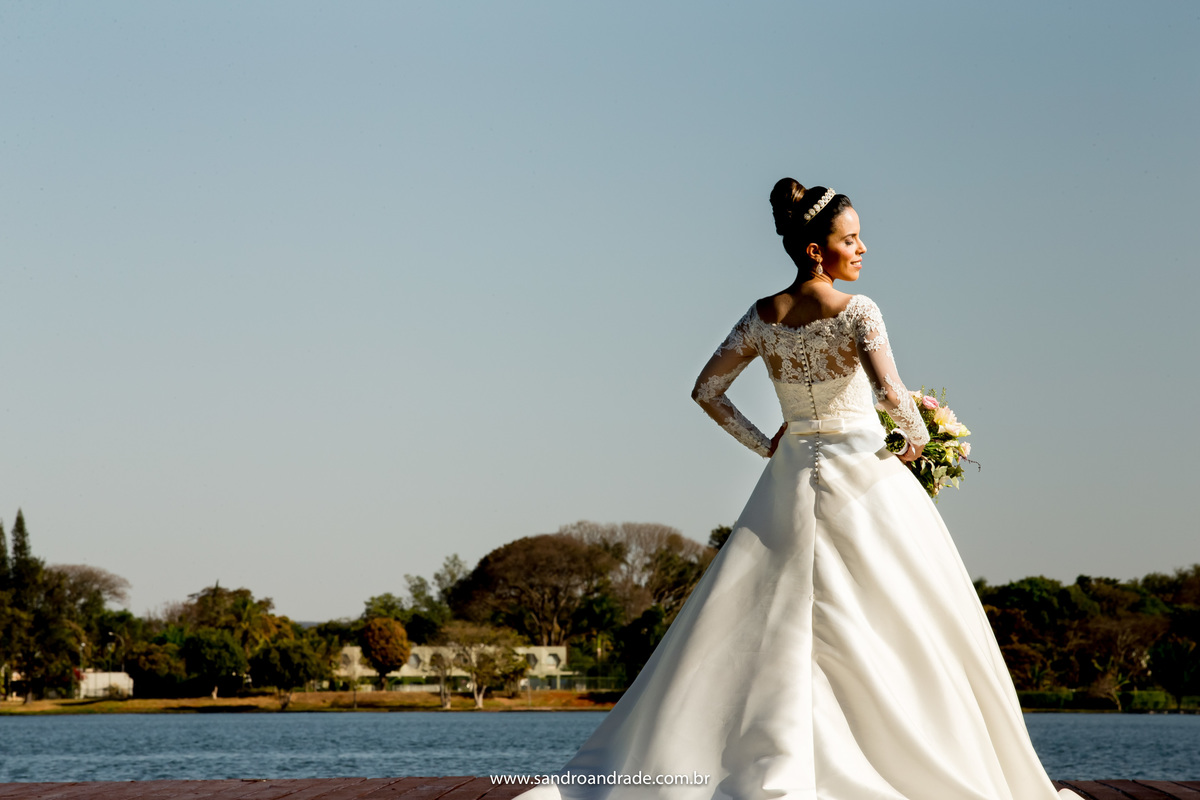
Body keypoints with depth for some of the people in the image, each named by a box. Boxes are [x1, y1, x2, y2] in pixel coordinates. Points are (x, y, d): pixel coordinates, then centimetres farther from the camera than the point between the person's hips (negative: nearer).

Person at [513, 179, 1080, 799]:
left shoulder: (762, 317, 3)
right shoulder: (856, 312, -14)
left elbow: (706, 390, 8)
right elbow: (890, 393, -26)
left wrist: (764, 446, 13)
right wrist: (917, 437, -7)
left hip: (790, 476, 5)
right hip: (864, 475, -5)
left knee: (752, 622, 10)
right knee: (914, 626, 4)